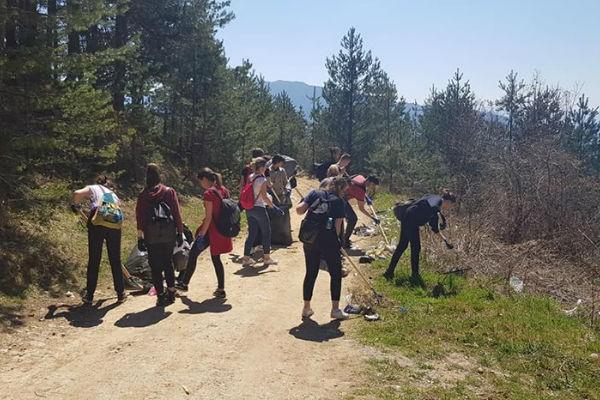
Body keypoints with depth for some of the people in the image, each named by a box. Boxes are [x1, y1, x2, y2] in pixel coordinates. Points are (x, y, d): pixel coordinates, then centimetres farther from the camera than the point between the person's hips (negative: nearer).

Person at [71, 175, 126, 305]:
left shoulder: (92, 188, 20)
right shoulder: (113, 195, 31)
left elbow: (77, 193, 0)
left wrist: (76, 205, 19)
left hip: (97, 221, -3)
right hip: (115, 223, 3)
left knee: (93, 260, 5)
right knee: (115, 260, 12)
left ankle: (89, 296, 11)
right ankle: (121, 294, 19)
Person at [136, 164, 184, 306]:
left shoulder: (143, 195, 3)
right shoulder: (169, 191, 3)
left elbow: (140, 217, 1)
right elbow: (177, 213, 1)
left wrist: (140, 237, 3)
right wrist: (180, 232, 6)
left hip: (151, 235, -1)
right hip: (169, 233, 1)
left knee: (155, 266, 6)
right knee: (168, 263, 16)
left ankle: (161, 296, 7)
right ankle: (171, 292, 17)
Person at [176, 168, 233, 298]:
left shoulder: (209, 193, -17)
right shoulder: (224, 190, 7)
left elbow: (208, 217, -19)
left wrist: (201, 234, -15)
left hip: (211, 230, -8)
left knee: (193, 254, 8)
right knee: (216, 258, 15)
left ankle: (184, 283, 19)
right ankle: (220, 289, 16)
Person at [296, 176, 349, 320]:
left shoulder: (315, 193, 6)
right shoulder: (339, 202, -2)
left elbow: (299, 210, -3)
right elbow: (337, 227, -7)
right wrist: (336, 240, 8)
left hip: (310, 240, 4)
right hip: (329, 241, -4)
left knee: (310, 274, 14)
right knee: (336, 274, 11)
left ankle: (306, 308, 21)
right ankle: (335, 309, 14)